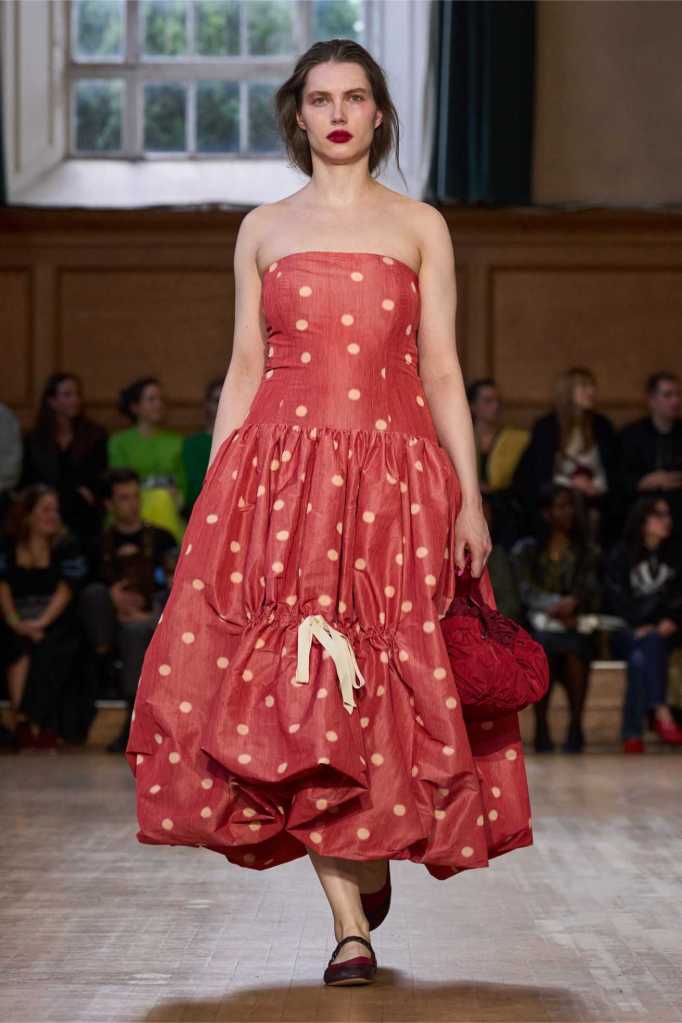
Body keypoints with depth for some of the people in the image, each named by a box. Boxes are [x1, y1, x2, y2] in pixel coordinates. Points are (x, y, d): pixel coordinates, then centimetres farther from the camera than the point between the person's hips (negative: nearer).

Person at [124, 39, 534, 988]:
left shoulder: (420, 226, 9)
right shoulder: (263, 229, 12)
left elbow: (443, 372, 5)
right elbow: (244, 372, 10)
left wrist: (470, 499, -3)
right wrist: (211, 501, 4)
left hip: (394, 474, 0)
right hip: (279, 475, 1)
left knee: (388, 690, -2)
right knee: (290, 686, -8)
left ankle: (379, 851, 26)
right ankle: (349, 921, -3)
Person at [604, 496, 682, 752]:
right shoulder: (620, 555, 8)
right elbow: (616, 597, -1)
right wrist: (638, 627, -15)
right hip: (627, 630, -1)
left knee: (640, 658, -32)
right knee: (650, 645, -36)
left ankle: (632, 733, -39)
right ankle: (661, 713, -46)